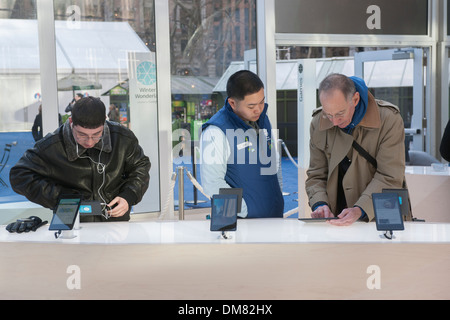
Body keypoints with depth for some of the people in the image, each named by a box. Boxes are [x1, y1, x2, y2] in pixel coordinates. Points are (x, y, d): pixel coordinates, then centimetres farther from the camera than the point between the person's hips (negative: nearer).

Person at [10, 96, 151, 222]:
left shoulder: (123, 138, -2)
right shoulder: (50, 146, -10)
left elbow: (141, 167, 15)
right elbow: (19, 177, -5)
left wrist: (128, 198, -3)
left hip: (116, 220, 2)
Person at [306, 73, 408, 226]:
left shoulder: (389, 120, -9)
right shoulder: (318, 123, 2)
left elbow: (389, 178, -10)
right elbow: (316, 175, 8)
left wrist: (359, 210, -25)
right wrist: (320, 204, -13)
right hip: (336, 217, 3)